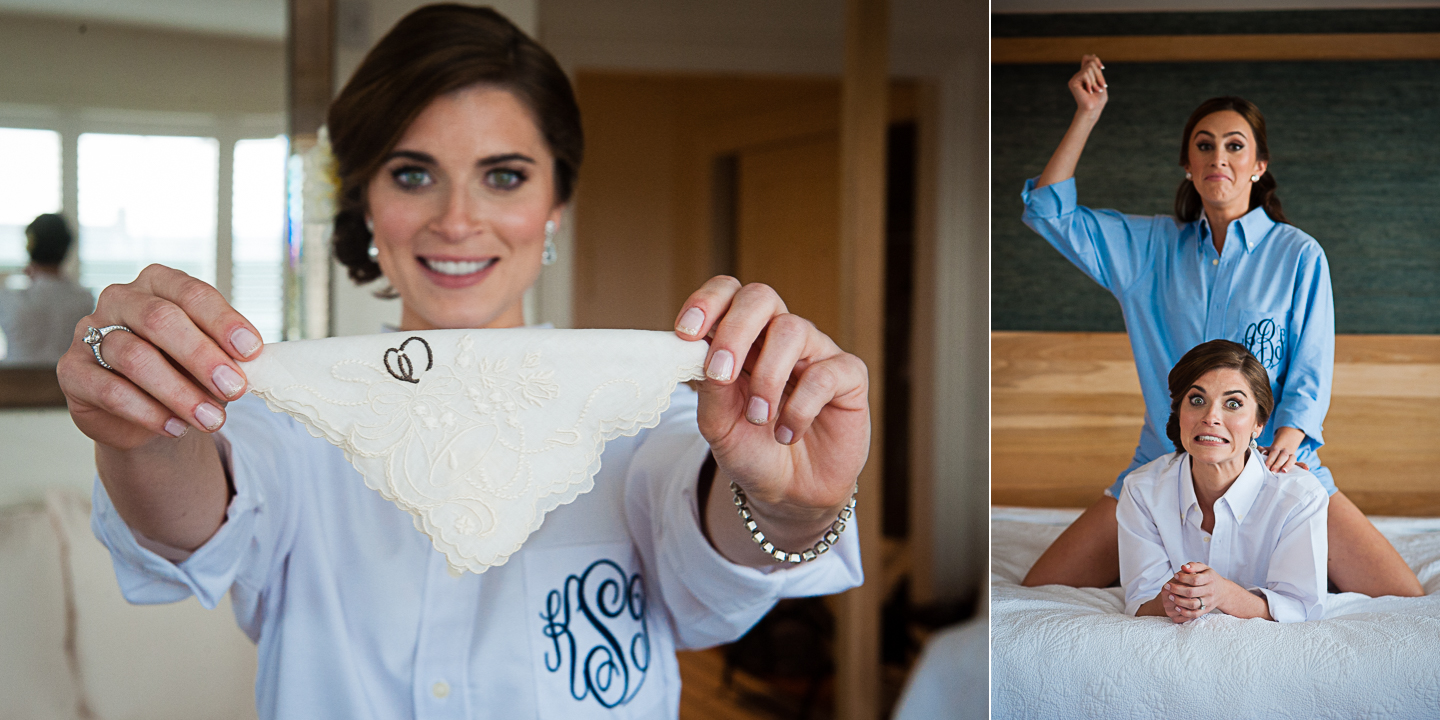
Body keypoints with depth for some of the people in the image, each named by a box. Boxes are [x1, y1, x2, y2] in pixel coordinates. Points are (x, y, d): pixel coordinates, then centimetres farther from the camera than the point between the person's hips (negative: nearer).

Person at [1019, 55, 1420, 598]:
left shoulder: (1299, 255, 1)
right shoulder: (1151, 245, 8)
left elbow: (1309, 374, -3)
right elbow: (1048, 212, 5)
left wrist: (1287, 441, -22)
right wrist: (1086, 116, -1)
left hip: (1277, 467, -1)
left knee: (1402, 599, -13)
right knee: (1040, 590, -11)